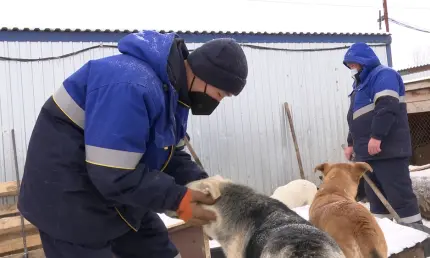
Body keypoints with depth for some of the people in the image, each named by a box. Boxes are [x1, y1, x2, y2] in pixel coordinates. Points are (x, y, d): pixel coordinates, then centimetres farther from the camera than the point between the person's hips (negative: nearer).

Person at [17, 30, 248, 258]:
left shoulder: (175, 89, 1)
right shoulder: (130, 85, -32)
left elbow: (171, 156, 6)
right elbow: (115, 175, -32)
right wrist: (177, 199, -25)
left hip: (120, 193, 9)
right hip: (67, 198, -9)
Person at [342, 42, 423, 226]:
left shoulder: (383, 74, -5)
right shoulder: (360, 84, 25)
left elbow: (387, 107, -21)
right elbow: (356, 118, 28)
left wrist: (376, 137, -26)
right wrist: (352, 143, 24)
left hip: (387, 149, -10)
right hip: (368, 151, 10)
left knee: (399, 194, -7)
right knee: (375, 196, 11)